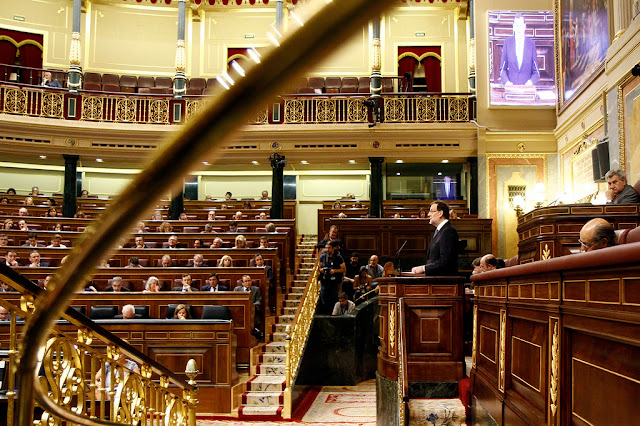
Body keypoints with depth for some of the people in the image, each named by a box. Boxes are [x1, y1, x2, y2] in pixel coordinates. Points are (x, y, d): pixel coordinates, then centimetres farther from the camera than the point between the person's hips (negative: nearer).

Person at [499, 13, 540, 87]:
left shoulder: (531, 43, 8)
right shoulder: (507, 42, 9)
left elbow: (536, 71, 9)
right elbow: (502, 69, 9)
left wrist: (531, 81, -12)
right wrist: (506, 81, -9)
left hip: (527, 87, 0)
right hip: (511, 86, 0)